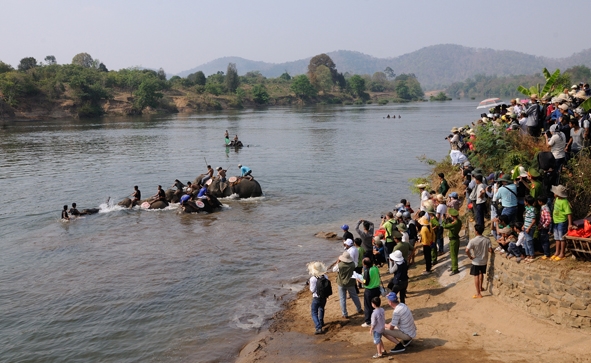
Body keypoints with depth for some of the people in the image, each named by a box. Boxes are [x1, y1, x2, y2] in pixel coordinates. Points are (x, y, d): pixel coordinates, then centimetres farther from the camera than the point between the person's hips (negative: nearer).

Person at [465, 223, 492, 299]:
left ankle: (478, 294, 6)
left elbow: (467, 250, -28)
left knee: (476, 276, 6)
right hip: (484, 261, 4)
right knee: (481, 274, 27)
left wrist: (470, 257, -11)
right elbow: (490, 250, -12)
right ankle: (480, 287, 45)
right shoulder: (487, 240, -11)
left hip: (476, 261, -4)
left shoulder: (473, 241, -21)